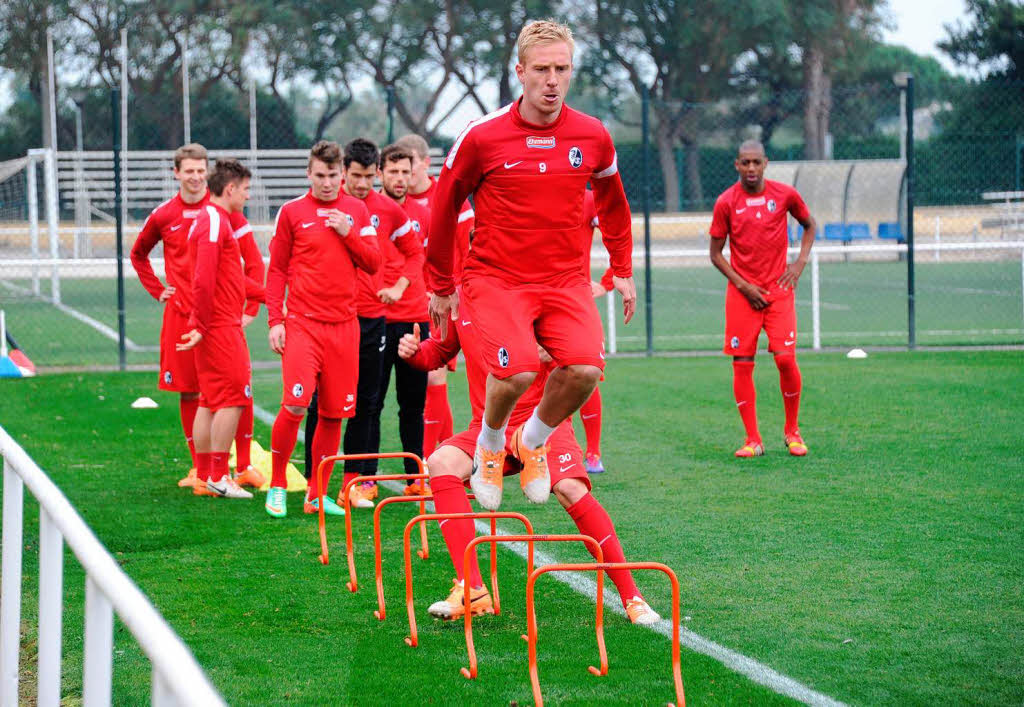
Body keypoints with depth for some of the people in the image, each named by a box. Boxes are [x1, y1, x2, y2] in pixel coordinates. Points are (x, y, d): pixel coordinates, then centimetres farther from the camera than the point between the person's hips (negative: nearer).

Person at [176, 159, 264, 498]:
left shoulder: (214, 220, 19)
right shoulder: (215, 222, -14)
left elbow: (233, 278, 26)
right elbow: (203, 280, -21)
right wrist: (201, 326, -20)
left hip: (213, 328, 10)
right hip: (221, 326, -10)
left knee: (210, 401, 11)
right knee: (233, 398, -7)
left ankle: (203, 477, 15)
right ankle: (218, 477, -5)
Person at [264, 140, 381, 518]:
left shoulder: (357, 211, 10)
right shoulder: (292, 211, 4)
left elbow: (373, 263, 7)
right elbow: (276, 270, 6)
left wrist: (348, 233, -7)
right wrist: (274, 320, 0)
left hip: (343, 324, 3)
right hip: (302, 324, -3)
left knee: (335, 414, 4)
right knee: (294, 405, -16)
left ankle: (317, 496, 15)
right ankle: (277, 485, 2)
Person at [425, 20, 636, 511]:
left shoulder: (592, 136, 1)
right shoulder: (482, 137, -7)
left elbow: (612, 203, 20)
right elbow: (443, 207, 6)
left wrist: (623, 271, 20)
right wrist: (440, 285, 11)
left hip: (564, 280, 3)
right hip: (495, 277, -3)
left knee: (585, 368, -21)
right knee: (517, 370, -28)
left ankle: (533, 442, 11)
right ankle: (488, 447, 6)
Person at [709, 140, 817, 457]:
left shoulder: (785, 194, 0)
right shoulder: (726, 202, -3)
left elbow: (809, 225, 18)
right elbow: (716, 254, 3)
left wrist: (800, 262, 3)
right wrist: (743, 286, -7)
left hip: (779, 289, 0)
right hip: (742, 292, 0)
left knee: (786, 359, -9)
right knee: (742, 365, -3)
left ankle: (792, 431, 10)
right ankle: (753, 440, 5)